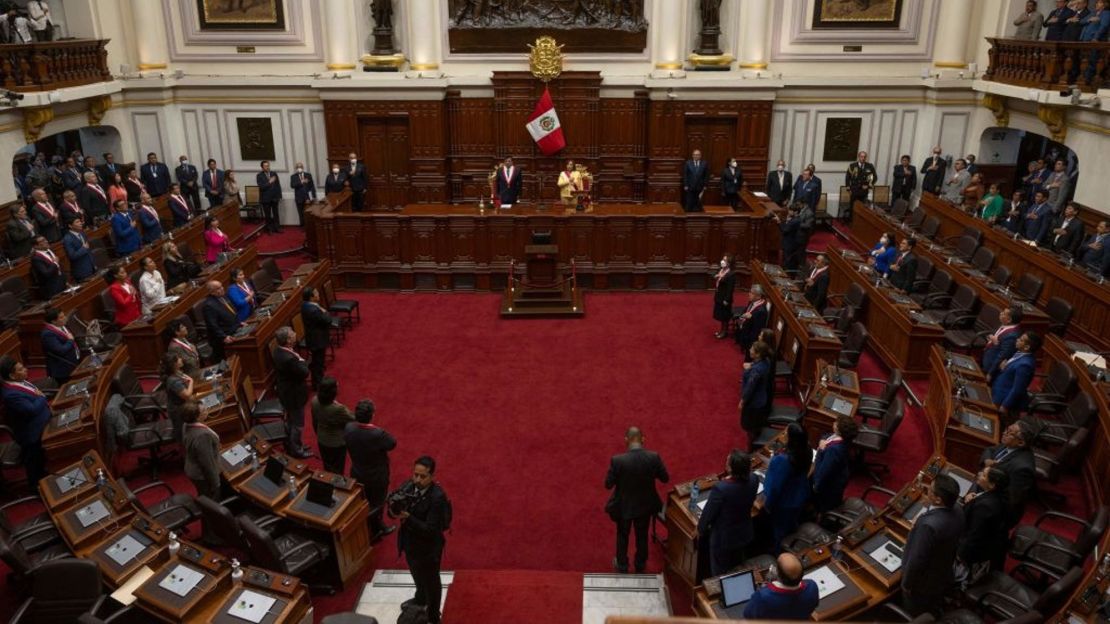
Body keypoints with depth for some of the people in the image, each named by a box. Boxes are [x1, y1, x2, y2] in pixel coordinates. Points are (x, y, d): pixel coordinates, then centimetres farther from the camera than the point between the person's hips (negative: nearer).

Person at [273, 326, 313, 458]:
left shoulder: (278, 351, -6)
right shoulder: (289, 358, -36)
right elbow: (304, 373, -27)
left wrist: (297, 359, -3)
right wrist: (301, 360, -18)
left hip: (285, 392, 9)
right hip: (294, 394, -9)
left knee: (290, 420, 27)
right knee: (297, 423, 10)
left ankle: (291, 443, 44)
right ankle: (296, 450, 26)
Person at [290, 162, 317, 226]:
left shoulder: (308, 175, 10)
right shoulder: (293, 176, 7)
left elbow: (312, 186, 7)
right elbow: (292, 185, -10)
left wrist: (314, 196, 0)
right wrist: (301, 182, -23)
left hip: (308, 198, 1)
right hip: (299, 198, 0)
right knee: (301, 214, 0)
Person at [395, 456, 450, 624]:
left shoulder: (437, 497, -32)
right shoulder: (408, 486, -12)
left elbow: (430, 530, -31)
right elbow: (393, 508, -5)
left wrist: (407, 518, -40)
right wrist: (393, 511, -29)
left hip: (428, 548, -6)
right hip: (409, 542, 6)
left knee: (431, 582, 18)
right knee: (417, 575, 32)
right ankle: (420, 599, 61)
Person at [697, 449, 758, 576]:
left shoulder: (721, 488, -38)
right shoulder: (754, 480, -21)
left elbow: (709, 512, -20)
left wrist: (701, 530, -2)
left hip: (723, 537, -5)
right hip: (744, 533, 5)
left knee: (720, 573, 21)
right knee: (737, 567, 31)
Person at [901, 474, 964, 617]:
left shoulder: (929, 525, -41)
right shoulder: (957, 513, -15)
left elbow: (917, 560, -28)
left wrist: (907, 583, -14)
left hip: (922, 584, -7)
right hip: (944, 578, 7)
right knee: (933, 616, 30)